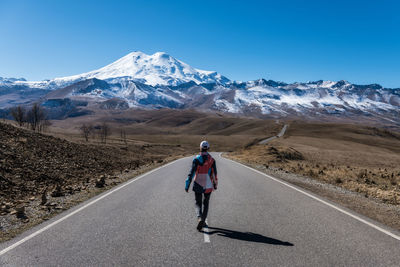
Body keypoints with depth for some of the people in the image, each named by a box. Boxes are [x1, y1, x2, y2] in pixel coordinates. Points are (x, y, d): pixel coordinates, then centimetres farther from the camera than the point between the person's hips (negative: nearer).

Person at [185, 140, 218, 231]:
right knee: (206, 203, 18)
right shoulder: (212, 160, -4)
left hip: (198, 185, -1)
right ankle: (203, 221, 16)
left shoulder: (196, 159, -8)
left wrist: (187, 185, -7)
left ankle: (200, 218, -15)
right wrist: (215, 185, 13)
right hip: (208, 186, 1)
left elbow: (191, 173, -11)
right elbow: (214, 174, -1)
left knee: (198, 204, 11)